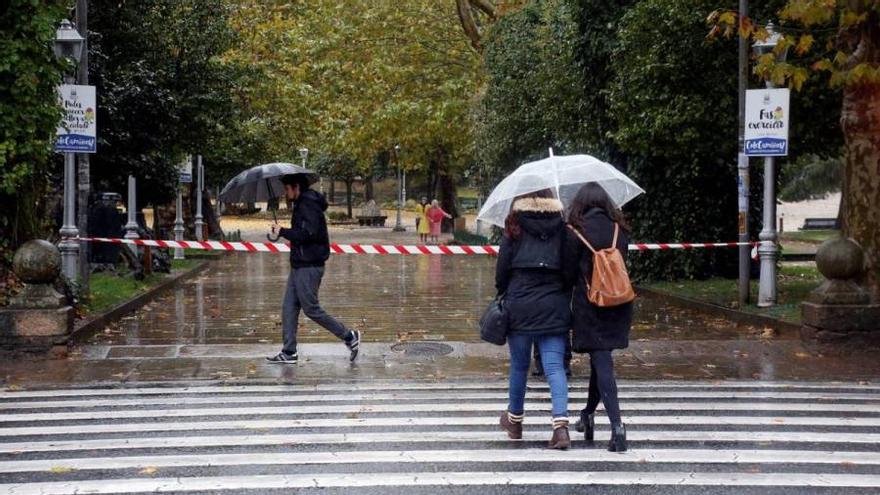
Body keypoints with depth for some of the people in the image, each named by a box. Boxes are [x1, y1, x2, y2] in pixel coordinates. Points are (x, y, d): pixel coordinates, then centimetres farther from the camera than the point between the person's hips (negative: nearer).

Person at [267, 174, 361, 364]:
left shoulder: (308, 207, -16)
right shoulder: (301, 205, 16)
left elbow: (308, 234, -25)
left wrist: (282, 231, -17)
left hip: (309, 267, -10)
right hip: (299, 266, 10)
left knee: (311, 309, -4)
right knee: (289, 308, 8)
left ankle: (349, 336, 7)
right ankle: (289, 352, 10)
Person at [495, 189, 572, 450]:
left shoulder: (515, 228, -1)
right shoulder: (563, 228, 3)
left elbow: (502, 268, 0)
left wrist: (503, 295, 15)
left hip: (520, 306, -1)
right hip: (555, 308, 1)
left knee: (519, 365, 13)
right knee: (555, 365, -1)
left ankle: (515, 419, 30)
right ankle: (561, 425, -16)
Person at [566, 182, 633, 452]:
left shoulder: (577, 231, -9)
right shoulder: (620, 230, 5)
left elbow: (569, 271, -5)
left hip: (590, 306, -5)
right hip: (619, 304, 5)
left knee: (602, 362, -6)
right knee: (601, 359, 19)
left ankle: (617, 425, -16)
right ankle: (588, 414, 32)